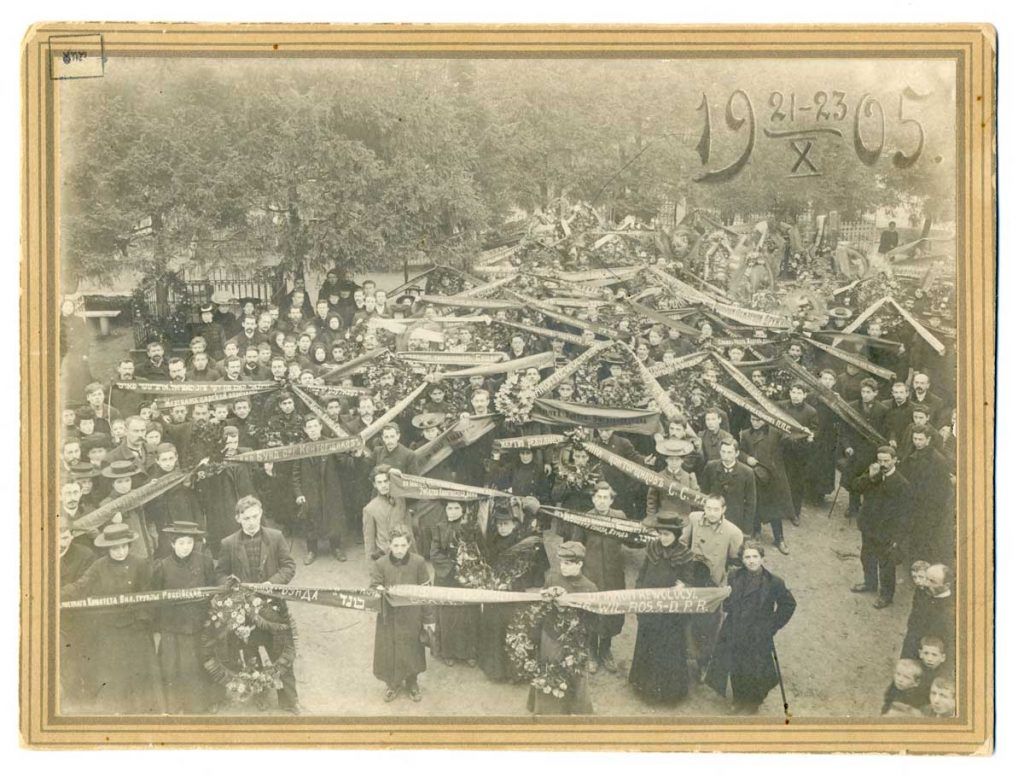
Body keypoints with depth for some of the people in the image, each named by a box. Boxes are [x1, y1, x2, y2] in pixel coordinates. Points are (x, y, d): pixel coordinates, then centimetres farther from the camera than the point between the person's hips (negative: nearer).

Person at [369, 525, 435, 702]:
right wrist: (378, 591, -35)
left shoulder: (418, 562, -10)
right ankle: (393, 684, 35)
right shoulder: (380, 564, -10)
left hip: (411, 618, 0)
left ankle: (412, 683, 38)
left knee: (411, 651, 15)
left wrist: (428, 619, 1)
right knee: (389, 652, 11)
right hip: (389, 618, 0)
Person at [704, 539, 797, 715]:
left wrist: (773, 626, -1)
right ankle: (739, 701, 41)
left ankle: (751, 704, 36)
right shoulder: (734, 577, -3)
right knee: (736, 671, 16)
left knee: (755, 673, 11)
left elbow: (789, 604, 0)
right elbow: (727, 604, 11)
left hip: (758, 638, -3)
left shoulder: (774, 583, -13)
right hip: (734, 635, 3)